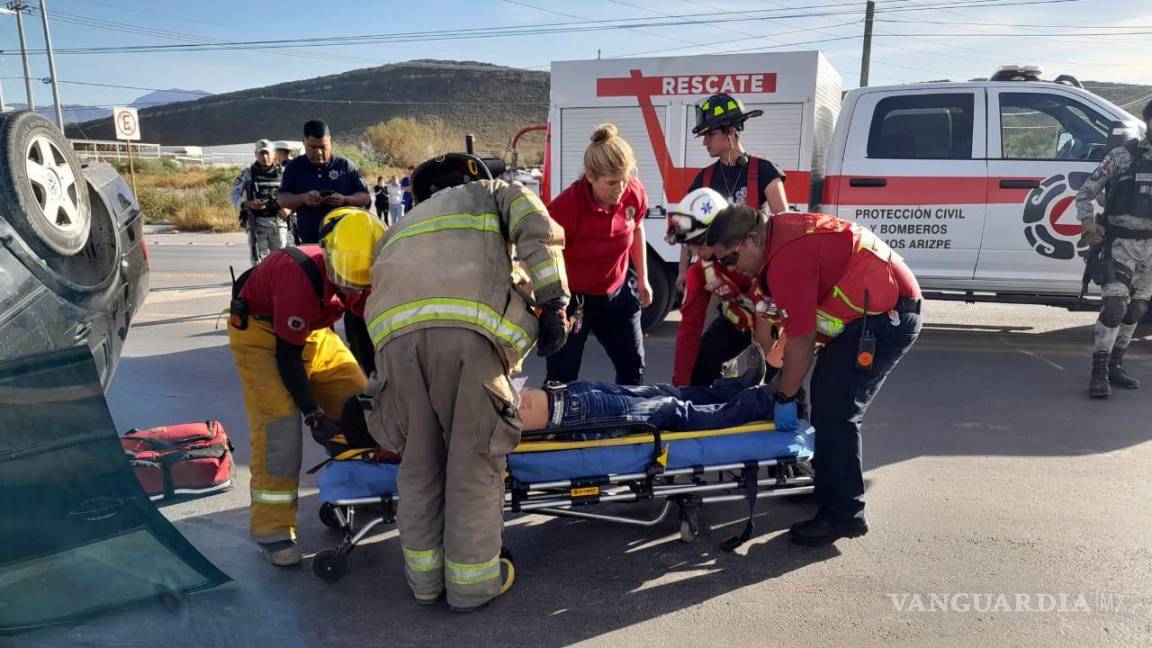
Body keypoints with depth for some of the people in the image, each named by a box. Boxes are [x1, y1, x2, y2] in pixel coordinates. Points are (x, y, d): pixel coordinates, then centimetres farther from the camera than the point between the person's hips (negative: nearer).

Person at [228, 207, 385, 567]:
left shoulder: (358, 276, -15)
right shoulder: (301, 278, -36)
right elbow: (288, 355, -29)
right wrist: (314, 414, -24)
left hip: (312, 331, 7)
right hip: (261, 333, -7)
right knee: (279, 422, -20)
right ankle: (272, 528, -11)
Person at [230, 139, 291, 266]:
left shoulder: (283, 172, 7)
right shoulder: (247, 174, 7)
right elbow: (234, 195, 6)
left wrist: (289, 209, -11)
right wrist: (248, 204, -14)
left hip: (278, 223, 0)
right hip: (256, 223, 0)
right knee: (259, 263, -1)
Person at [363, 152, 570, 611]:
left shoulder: (404, 224, 42)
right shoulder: (492, 193, 32)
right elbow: (539, 233, 10)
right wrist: (554, 304, 4)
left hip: (395, 331, 4)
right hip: (467, 328, -4)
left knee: (418, 461, 15)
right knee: (475, 459, 7)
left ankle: (425, 576, 27)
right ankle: (471, 581, 18)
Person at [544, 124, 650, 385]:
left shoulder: (635, 193, -15)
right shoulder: (566, 206, -30)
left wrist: (642, 279, 12)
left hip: (616, 293, 5)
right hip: (570, 297, -4)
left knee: (633, 369, 14)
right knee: (562, 379, 0)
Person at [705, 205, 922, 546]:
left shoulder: (789, 258, -28)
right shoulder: (774, 238, 3)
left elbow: (801, 340, -23)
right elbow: (764, 311, 11)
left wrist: (785, 397, -12)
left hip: (888, 315, -11)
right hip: (869, 311, 11)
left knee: (835, 411, -11)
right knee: (826, 398, 17)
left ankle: (844, 515, -2)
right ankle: (828, 485, 33)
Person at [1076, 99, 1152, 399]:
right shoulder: (1123, 155, -2)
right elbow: (1085, 192, 1)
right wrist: (1088, 222, -12)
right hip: (1120, 242, -5)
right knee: (1114, 306, -15)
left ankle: (1115, 365, 22)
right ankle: (1099, 372, -12)